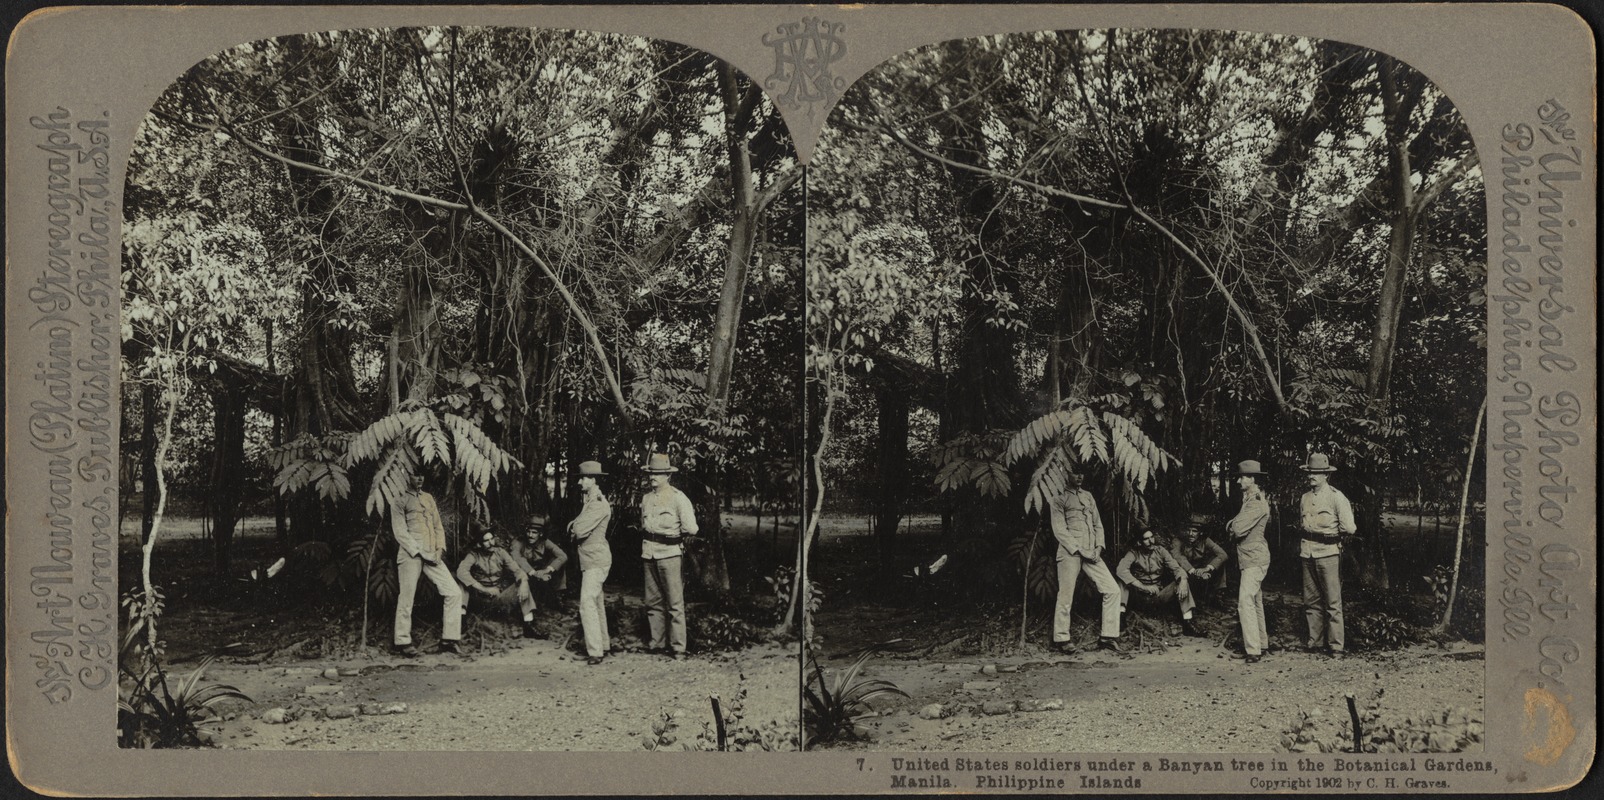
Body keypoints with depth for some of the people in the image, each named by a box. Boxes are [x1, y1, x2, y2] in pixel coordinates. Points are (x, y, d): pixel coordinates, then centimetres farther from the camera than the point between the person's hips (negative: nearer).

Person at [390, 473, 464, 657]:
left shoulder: (428, 498, 22)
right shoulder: (400, 501, 3)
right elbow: (399, 531, -5)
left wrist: (440, 548, 4)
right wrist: (418, 552, -14)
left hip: (431, 556, 6)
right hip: (410, 555, -6)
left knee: (454, 593, -3)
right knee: (406, 598, -5)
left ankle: (448, 640, 0)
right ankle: (402, 642, 5)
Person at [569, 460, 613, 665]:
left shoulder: (599, 504, -17)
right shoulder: (590, 501, 16)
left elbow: (579, 529, -23)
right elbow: (574, 528, 14)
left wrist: (574, 526, -2)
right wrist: (576, 527, -7)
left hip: (596, 560, -10)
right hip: (590, 559, 10)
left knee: (588, 604, -15)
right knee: (596, 603, 17)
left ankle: (595, 652, -17)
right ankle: (603, 644, 26)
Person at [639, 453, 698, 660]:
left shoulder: (678, 498, -6)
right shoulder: (646, 499, 12)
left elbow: (691, 529, -11)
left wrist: (671, 534, 1)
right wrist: (646, 543, 14)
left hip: (670, 555, -6)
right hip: (650, 556, 6)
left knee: (675, 604, -3)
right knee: (653, 603, 9)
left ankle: (678, 648, 0)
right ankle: (657, 644, 17)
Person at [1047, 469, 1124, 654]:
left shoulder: (1088, 496, 20)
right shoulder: (1058, 499, 2)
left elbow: (1098, 524, 19)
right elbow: (1059, 530, -6)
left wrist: (1098, 548, 2)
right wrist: (1079, 551, -13)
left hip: (1091, 554, 6)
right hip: (1070, 553, -6)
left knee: (1112, 590, -4)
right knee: (1066, 597, -4)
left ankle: (1107, 636, 0)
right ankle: (1061, 638, 8)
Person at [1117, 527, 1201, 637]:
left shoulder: (1160, 551, 4)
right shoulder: (1134, 553, -5)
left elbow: (1176, 569, -6)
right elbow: (1121, 570, -24)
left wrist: (1183, 581, -30)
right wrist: (1143, 587, -29)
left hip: (1160, 596, 3)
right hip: (1141, 597, -2)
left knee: (1182, 582, -20)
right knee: (1122, 579, -25)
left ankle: (1187, 623, -29)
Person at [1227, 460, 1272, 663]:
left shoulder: (1257, 502, -17)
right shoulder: (1249, 498, 15)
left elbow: (1238, 528, -23)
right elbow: (1234, 527, 18)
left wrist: (1232, 525, -1)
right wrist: (1234, 526, -4)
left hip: (1254, 558, -10)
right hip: (1247, 558, 10)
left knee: (1246, 602, -15)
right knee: (1255, 602, 15)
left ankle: (1253, 650, -16)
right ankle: (1261, 644, 23)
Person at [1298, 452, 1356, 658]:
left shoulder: (1336, 497, -5)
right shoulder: (1305, 498, 13)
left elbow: (1349, 528, -10)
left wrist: (1330, 533, 2)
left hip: (1328, 554, -6)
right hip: (1307, 555, 6)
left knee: (1333, 602, -2)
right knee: (1311, 602, 9)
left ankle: (1336, 646, 1)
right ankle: (1315, 643, 16)